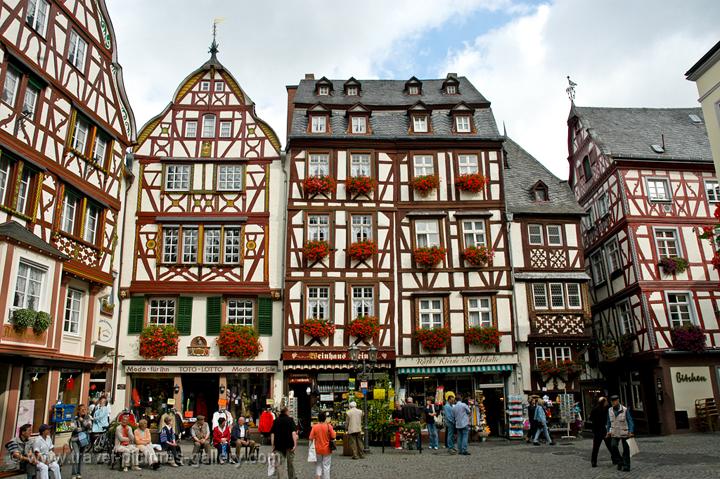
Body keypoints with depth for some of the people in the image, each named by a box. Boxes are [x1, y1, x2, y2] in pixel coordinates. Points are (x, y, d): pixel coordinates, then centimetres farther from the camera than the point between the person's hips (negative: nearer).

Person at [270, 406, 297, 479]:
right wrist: (295, 444, -14)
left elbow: (272, 434, 4)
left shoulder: (275, 421, 6)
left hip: (278, 445, 2)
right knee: (290, 463, 16)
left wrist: (273, 445, 7)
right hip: (289, 444, -2)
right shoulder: (290, 419, -5)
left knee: (280, 464, 4)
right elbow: (293, 432, -14)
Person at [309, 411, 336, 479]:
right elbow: (333, 436, -13)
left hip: (318, 449, 2)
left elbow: (311, 438, -10)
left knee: (318, 464, 19)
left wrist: (316, 437, 8)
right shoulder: (328, 426, -13)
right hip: (327, 449, -1)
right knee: (326, 465, 10)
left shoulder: (314, 427, -9)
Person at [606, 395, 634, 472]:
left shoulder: (625, 410, -8)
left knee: (626, 449, 1)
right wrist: (608, 431, 4)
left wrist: (631, 432, -17)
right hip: (614, 433, 3)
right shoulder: (610, 410, 3)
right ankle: (620, 461, 5)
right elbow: (609, 422, 11)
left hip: (624, 433, -2)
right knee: (613, 446, -14)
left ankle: (626, 466, 14)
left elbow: (630, 421, -7)